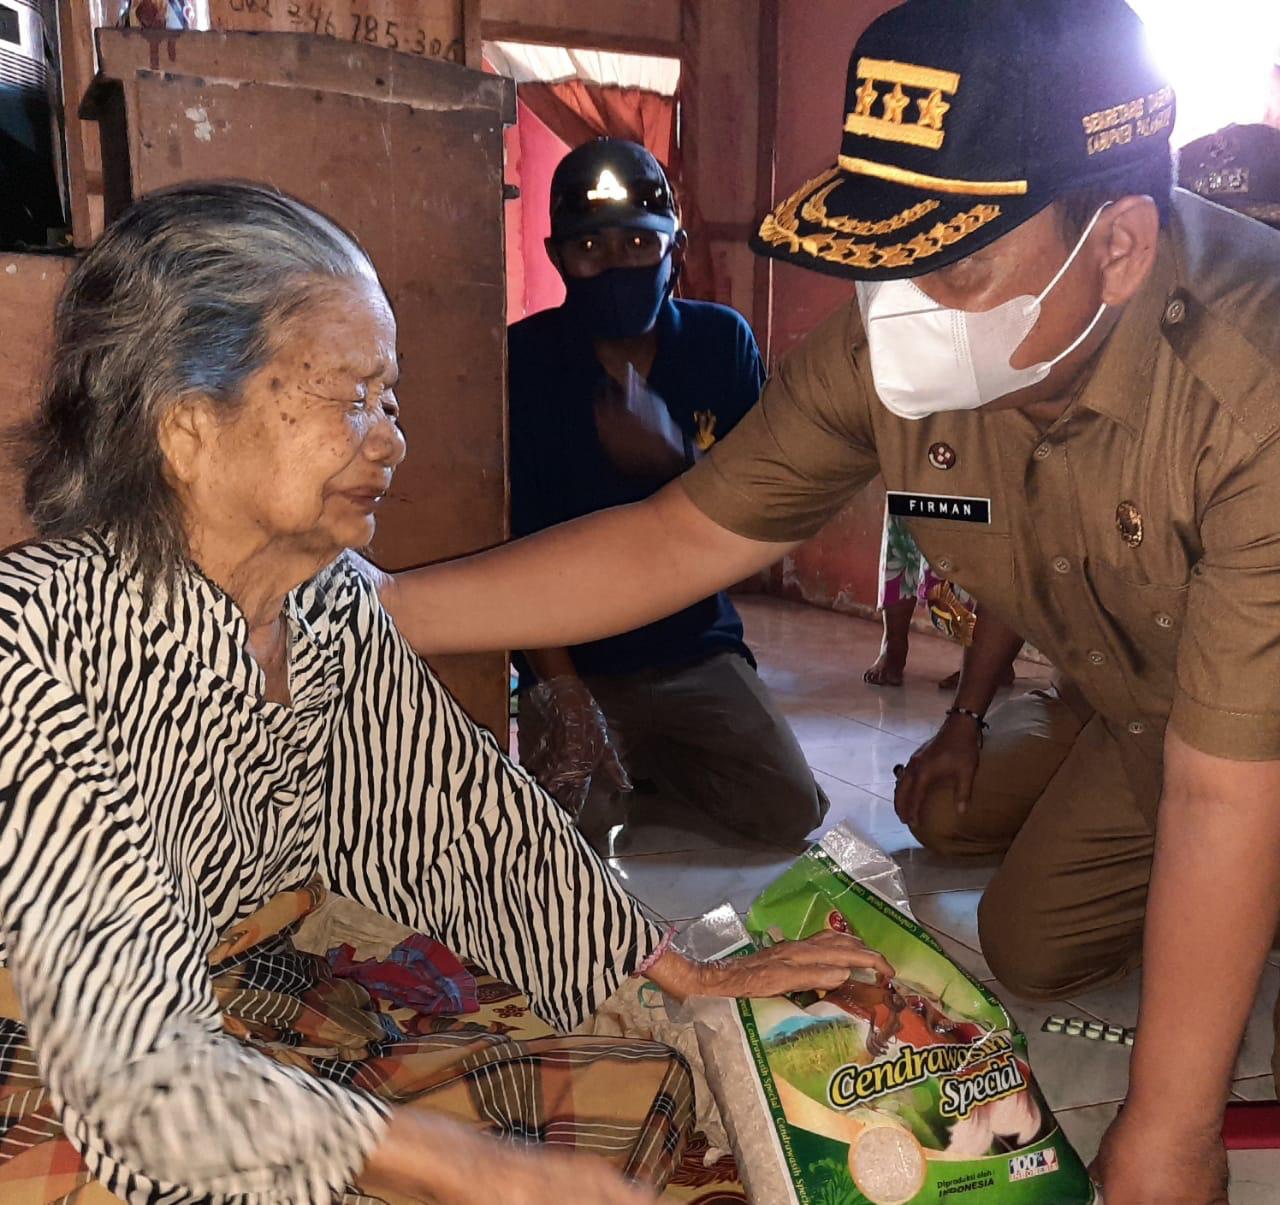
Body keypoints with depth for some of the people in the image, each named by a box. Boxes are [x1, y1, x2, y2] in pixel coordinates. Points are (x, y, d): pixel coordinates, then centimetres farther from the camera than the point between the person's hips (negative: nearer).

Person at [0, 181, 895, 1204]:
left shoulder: (334, 599, -7)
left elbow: (462, 804, 2)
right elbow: (126, 1050, -29)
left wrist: (688, 976, 3)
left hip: (256, 1022, 7)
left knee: (643, 1087, 1)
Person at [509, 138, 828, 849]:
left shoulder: (722, 341, 2)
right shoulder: (526, 357, -6)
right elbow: (515, 540, -10)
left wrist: (675, 456, -23)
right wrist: (559, 686, -18)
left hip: (695, 648, 3)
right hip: (574, 657, -2)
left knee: (792, 812, -8)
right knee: (575, 828, -21)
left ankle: (651, 760, 19)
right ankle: (620, 761, 15)